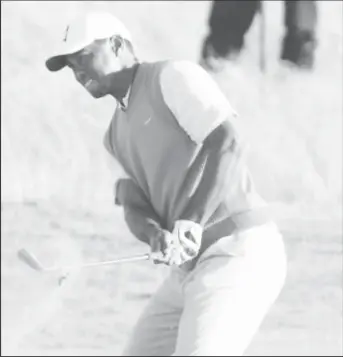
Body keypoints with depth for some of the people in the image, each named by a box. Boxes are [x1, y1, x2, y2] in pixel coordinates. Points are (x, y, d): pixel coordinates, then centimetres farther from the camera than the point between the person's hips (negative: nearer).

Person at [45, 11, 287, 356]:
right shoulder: (117, 135, 19)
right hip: (191, 268, 10)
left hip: (240, 253, -10)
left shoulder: (174, 76, -6)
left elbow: (227, 146, -19)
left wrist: (191, 224, -30)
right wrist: (156, 235, -17)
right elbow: (135, 206, 8)